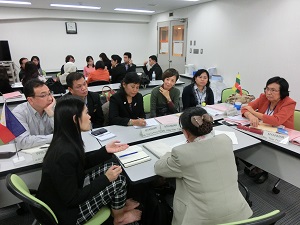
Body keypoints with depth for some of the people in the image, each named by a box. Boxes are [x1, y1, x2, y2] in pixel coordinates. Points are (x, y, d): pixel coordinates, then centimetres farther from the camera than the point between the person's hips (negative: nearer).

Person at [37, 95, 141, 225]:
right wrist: (106, 179, -19)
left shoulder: (65, 140, -8)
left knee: (110, 167, 2)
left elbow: (83, 163, 9)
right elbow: (72, 200, -26)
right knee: (118, 180, -9)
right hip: (64, 210, -8)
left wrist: (105, 150, -2)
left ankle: (119, 204, 23)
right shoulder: (64, 153, -34)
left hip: (67, 193, 8)